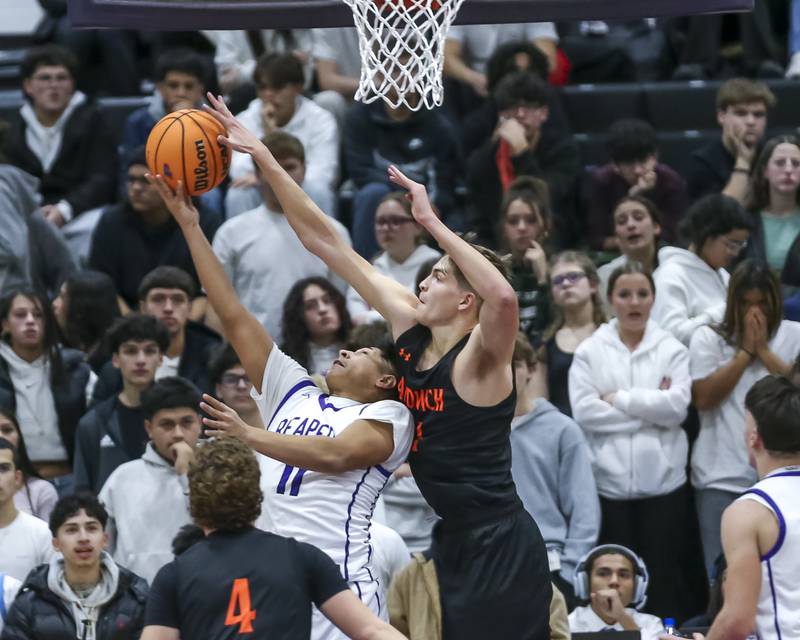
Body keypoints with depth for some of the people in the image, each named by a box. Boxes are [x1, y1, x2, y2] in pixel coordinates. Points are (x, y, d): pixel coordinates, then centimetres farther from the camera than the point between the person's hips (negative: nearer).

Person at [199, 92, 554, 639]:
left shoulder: (480, 358, -15)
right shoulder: (409, 326, 4)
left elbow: (504, 297, -40)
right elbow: (327, 243, 5)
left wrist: (432, 222, -35)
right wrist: (265, 161, 2)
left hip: (500, 551, -8)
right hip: (456, 542, 8)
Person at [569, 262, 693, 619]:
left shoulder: (671, 349, 6)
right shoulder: (590, 351, 5)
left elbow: (677, 406, -8)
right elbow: (583, 411, -7)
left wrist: (619, 398, -7)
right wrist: (650, 409, -7)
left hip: (663, 481, 0)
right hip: (609, 481, 0)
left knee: (665, 575, 2)